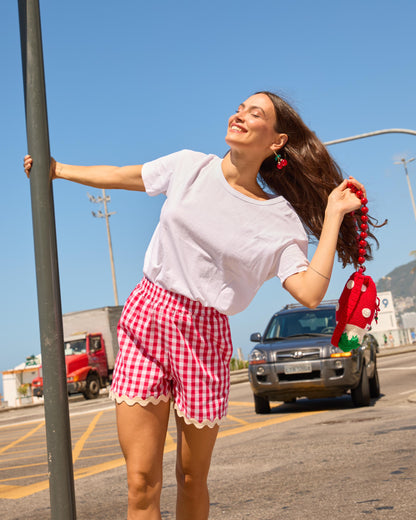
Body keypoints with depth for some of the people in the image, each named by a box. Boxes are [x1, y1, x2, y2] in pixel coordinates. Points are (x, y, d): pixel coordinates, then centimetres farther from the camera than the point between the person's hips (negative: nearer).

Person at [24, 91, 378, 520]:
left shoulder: (281, 220, -2)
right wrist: (56, 169, 26)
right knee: (142, 484, -3)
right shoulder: (190, 167, 5)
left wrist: (334, 214, -11)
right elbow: (119, 177, 19)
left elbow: (310, 292, -14)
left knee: (192, 480, 11)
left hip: (204, 334, -1)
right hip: (146, 316, 1)